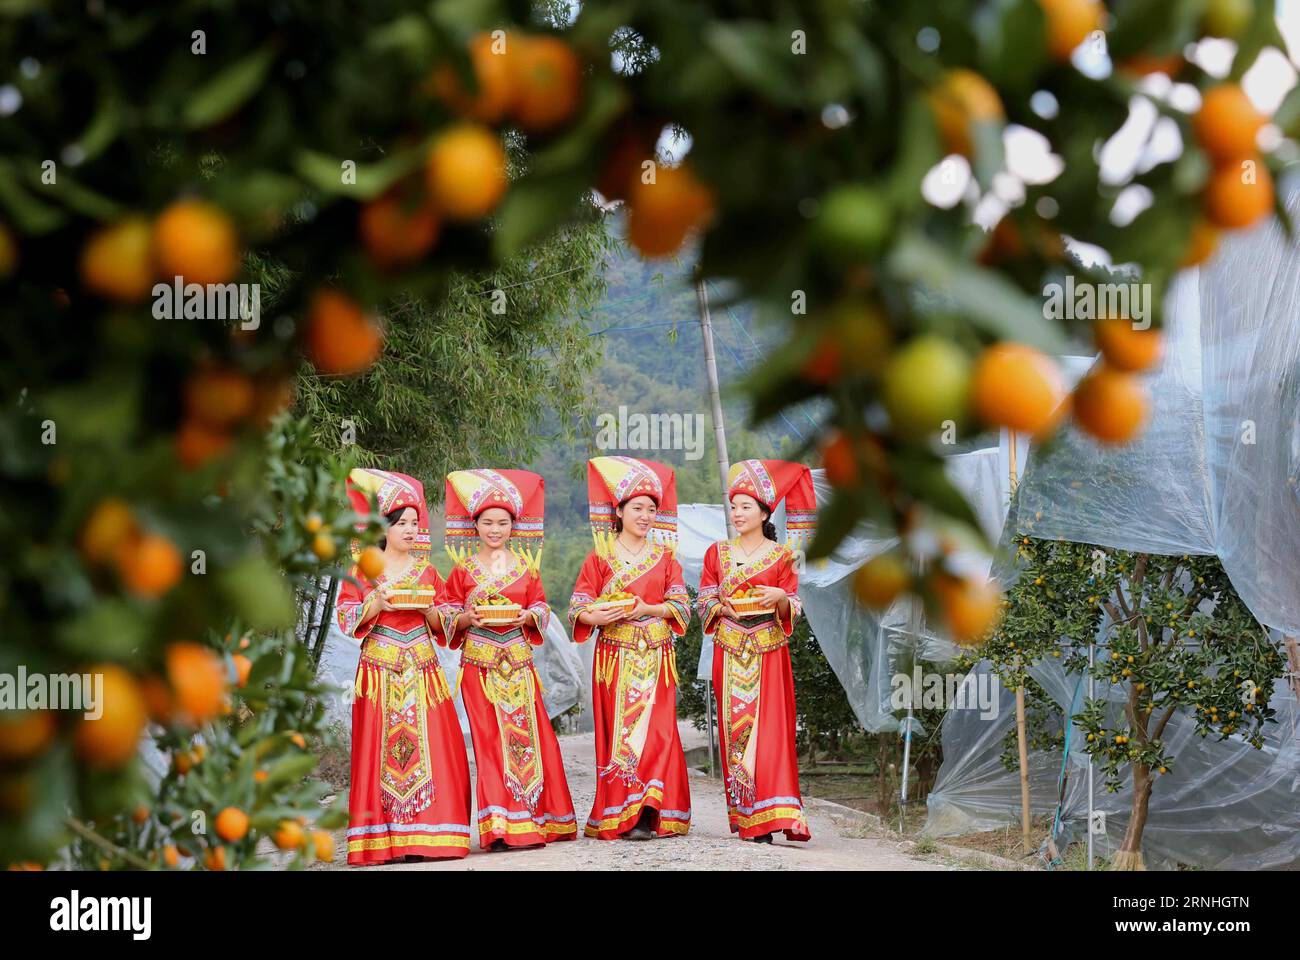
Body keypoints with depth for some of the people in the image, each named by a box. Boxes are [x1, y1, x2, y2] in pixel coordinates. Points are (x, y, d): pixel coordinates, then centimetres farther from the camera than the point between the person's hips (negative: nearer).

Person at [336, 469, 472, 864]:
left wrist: (428, 609, -7)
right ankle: (385, 839, -6)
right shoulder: (362, 568, 6)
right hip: (380, 668, -2)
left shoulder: (426, 569, 13)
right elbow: (348, 619, 0)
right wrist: (377, 604, -15)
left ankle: (428, 834, -3)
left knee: (428, 747, -5)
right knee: (382, 749, -7)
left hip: (422, 669, 2)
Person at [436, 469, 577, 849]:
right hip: (480, 664, -1)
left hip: (518, 664, 1)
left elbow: (541, 608, 10)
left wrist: (526, 616, -11)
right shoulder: (463, 569, 4)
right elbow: (447, 615, 5)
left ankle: (538, 820, 9)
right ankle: (501, 828, -5)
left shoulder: (525, 566, 8)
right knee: (491, 740, -4)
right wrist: (467, 618, -15)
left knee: (530, 734, -1)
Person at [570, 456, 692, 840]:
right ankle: (622, 815, -2)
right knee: (618, 730, -4)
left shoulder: (664, 557, 11)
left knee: (654, 729, -6)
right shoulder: (600, 557, 5)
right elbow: (579, 608, 0)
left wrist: (647, 609, -13)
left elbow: (680, 605, 4)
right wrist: (598, 616, -22)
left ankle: (647, 814, -7)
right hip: (614, 656, -2)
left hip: (655, 657, 2)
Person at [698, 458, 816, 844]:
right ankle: (743, 815, 4)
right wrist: (724, 607, -10)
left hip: (768, 652, -2)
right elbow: (704, 601, 10)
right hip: (730, 652, 2)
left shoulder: (781, 556, 5)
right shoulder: (718, 552, 11)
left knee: (768, 726, -10)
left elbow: (792, 609, 3)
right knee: (734, 726, -1)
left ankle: (769, 816, -14)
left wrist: (781, 597, -18)